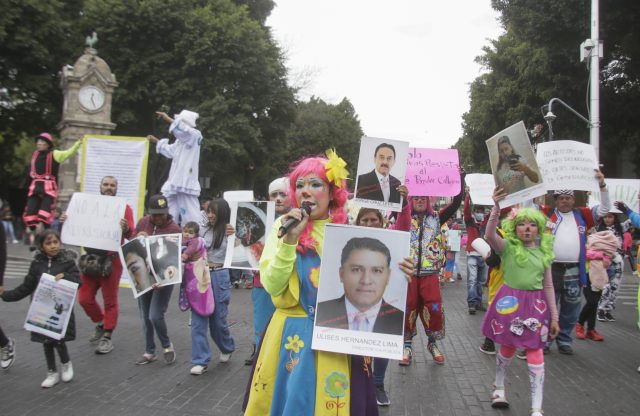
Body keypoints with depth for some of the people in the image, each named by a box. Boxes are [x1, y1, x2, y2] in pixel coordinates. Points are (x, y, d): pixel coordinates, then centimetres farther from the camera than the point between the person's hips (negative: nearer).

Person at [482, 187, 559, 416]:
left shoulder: (544, 252, 5)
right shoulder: (508, 247, -4)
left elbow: (548, 287, 8)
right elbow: (490, 235, -25)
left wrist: (554, 317, 7)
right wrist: (497, 206, -35)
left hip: (535, 304, 2)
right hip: (510, 301, -2)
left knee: (535, 355, -1)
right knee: (507, 348, 12)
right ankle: (499, 387, 37)